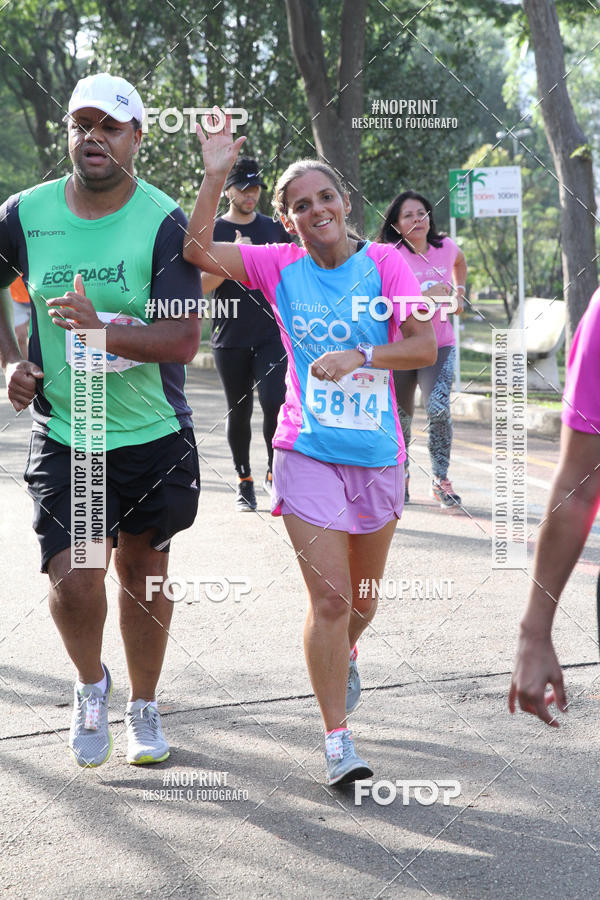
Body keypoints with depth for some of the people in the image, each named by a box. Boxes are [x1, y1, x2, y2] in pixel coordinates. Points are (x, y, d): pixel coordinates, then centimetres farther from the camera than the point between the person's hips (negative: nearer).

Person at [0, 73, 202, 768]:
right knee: (73, 580, -12)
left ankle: (143, 706, 36)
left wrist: (104, 331, -32)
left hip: (156, 436, 0)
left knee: (143, 570, 13)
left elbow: (184, 339, -18)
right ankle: (90, 684, 21)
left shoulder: (165, 221, -12)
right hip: (64, 435, 1)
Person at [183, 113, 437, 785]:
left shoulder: (384, 263, -3)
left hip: (377, 453, 2)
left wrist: (361, 356, -26)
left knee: (362, 596, 17)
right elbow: (197, 251, -11)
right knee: (329, 599, -9)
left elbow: (424, 345, -11)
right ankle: (337, 741, 0)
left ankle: (344, 655, 51)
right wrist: (215, 176, -18)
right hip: (308, 453, -1)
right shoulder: (280, 267, -1)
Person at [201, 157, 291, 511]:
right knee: (239, 412, 7)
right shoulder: (212, 231, 1)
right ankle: (245, 481, 20)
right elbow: (202, 285, -9)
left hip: (272, 333, 1)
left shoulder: (274, 228, 8)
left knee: (274, 402, -15)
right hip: (231, 339, -1)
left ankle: (274, 471, 1)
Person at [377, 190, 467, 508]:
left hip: (439, 346, 1)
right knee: (401, 418, 10)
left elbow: (460, 261, 28)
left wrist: (459, 292, 15)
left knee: (438, 409, -19)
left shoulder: (445, 247, 2)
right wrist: (427, 295, -26)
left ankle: (441, 479, -4)